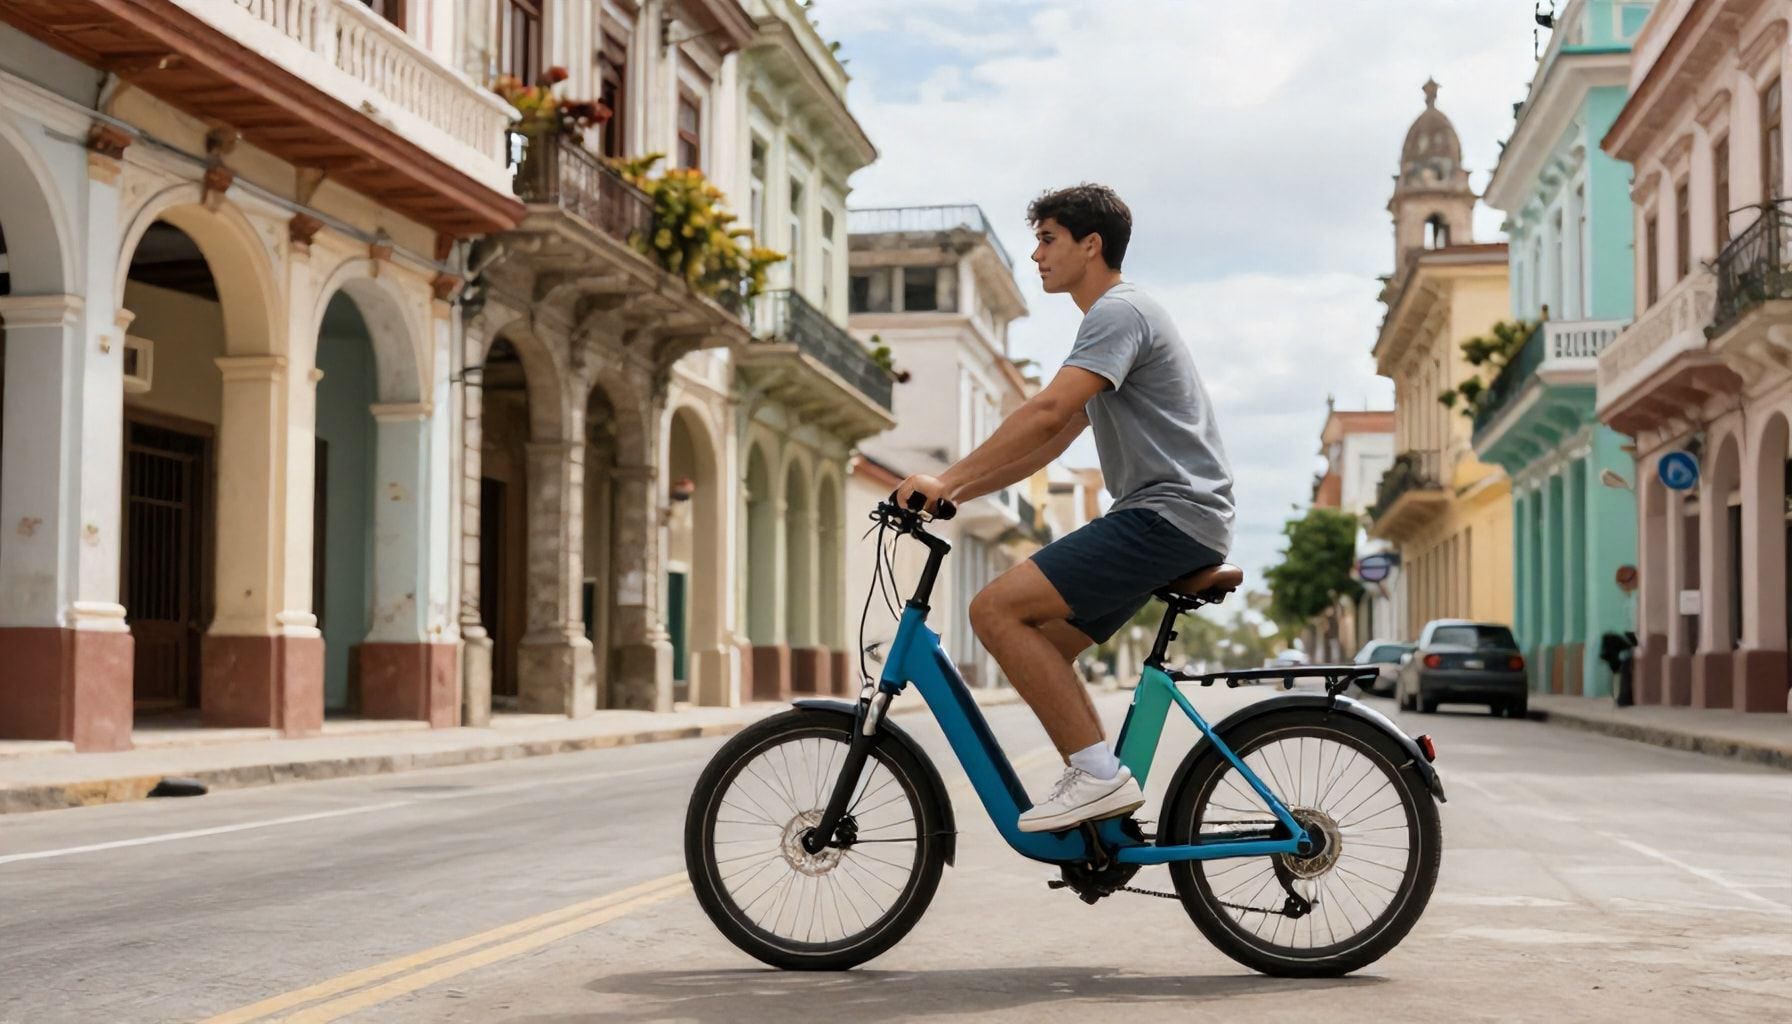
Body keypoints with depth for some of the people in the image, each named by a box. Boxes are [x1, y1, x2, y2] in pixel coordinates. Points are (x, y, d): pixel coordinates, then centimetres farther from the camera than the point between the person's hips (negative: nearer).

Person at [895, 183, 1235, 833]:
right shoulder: (1113, 317, 25)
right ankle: (1101, 798, 7)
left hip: (1168, 515, -11)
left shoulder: (1118, 311, -9)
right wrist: (956, 493, 16)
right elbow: (1051, 442, 24)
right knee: (1038, 645, 9)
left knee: (996, 609, -18)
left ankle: (1098, 774, -18)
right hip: (1162, 518, 11)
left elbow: (1048, 414, -23)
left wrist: (948, 478, -23)